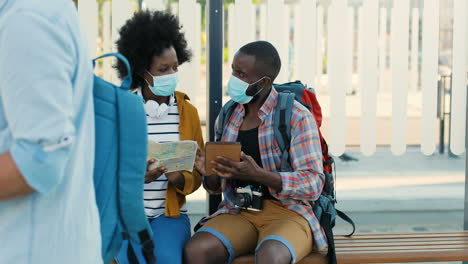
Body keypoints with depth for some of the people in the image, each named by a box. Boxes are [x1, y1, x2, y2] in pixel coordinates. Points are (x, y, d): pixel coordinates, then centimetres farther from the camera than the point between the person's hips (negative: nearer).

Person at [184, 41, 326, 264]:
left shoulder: (297, 117, -6)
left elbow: (313, 184, -13)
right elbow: (217, 187, 16)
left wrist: (258, 174, -25)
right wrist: (208, 172, -9)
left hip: (287, 212, -4)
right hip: (237, 211, 4)